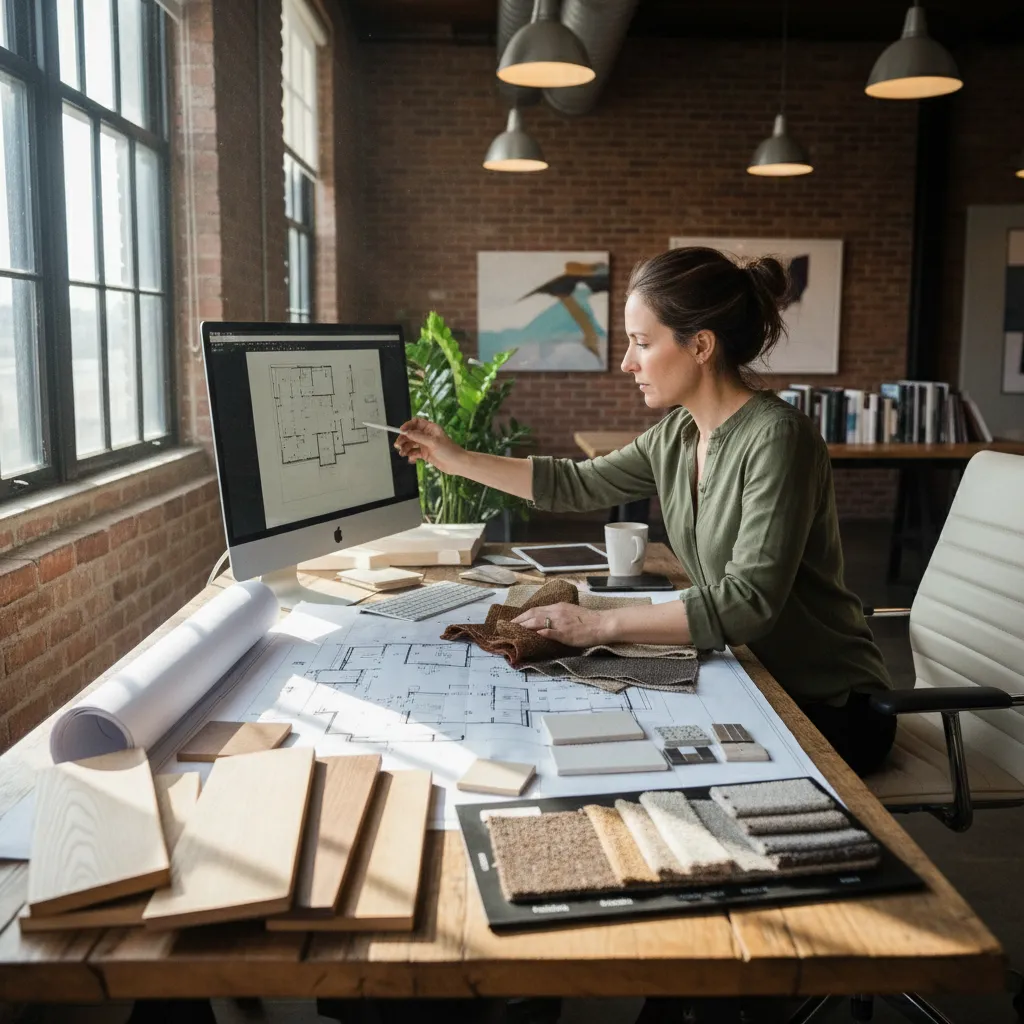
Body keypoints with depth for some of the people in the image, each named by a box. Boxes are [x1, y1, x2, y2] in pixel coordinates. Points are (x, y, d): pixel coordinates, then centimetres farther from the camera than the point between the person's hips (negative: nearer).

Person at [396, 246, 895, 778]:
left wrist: (602, 623, -29)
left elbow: (748, 600, -29)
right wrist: (458, 460, 12)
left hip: (827, 709, -6)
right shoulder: (678, 434, 1)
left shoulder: (777, 437, -23)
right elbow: (579, 484, 14)